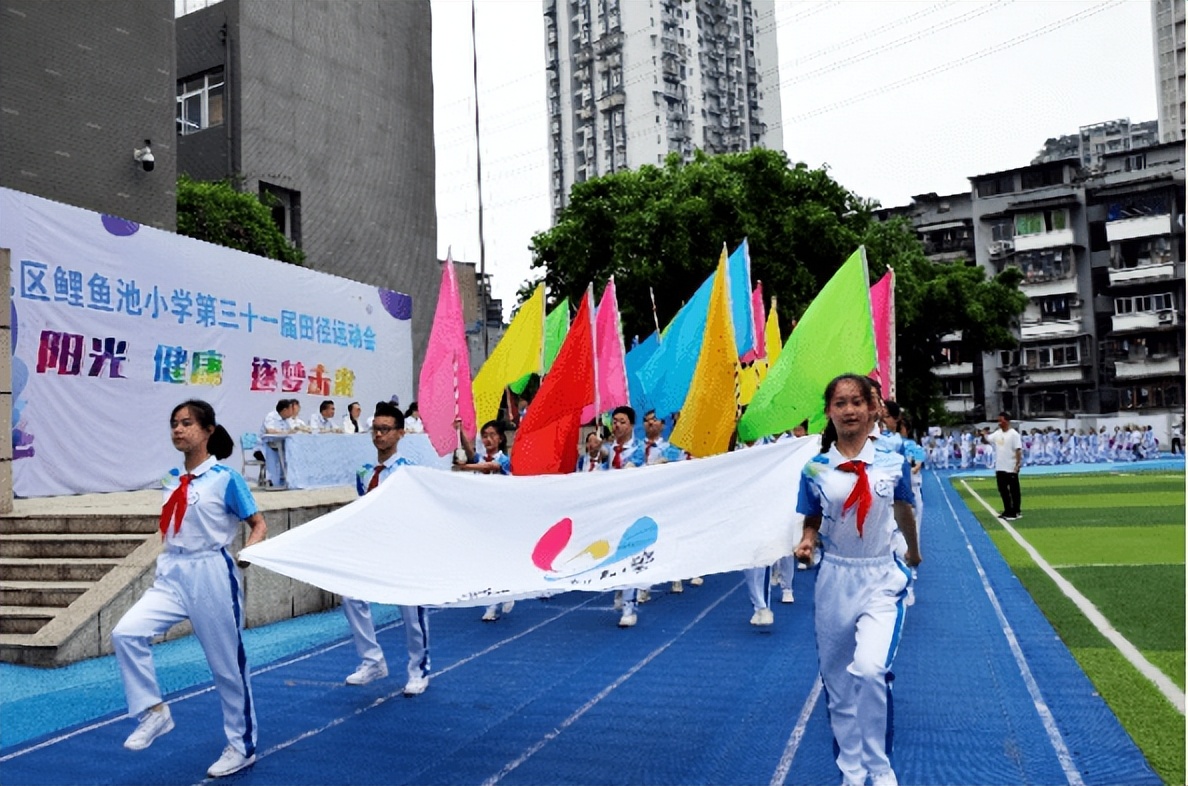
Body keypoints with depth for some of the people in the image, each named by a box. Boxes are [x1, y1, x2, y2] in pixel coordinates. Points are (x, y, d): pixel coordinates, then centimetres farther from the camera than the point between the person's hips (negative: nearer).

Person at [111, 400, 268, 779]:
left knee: (227, 665, 5)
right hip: (173, 574, 6)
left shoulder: (226, 478, -10)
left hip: (211, 575, -6)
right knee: (125, 633, -16)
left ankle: (242, 748, 22)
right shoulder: (173, 478, 8)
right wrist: (166, 563, 12)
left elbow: (258, 524, -7)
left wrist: (248, 552, -25)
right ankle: (154, 711, 4)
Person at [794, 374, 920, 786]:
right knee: (838, 680, 10)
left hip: (881, 579, -1)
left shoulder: (893, 464, -4)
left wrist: (913, 551, 30)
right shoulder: (814, 469, -4)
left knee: (870, 670, -21)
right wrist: (807, 542, -14)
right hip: (834, 580, 2)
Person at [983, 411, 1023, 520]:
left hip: (1011, 469, -7)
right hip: (999, 468, 7)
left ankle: (1016, 512, 10)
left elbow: (1018, 450, -13)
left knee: (1014, 491, 3)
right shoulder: (997, 434, 8)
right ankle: (1008, 511, 22)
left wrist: (1018, 464, -19)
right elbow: (986, 441, 8)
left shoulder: (1014, 434, -11)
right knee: (1003, 491, 13)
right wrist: (983, 436, -15)